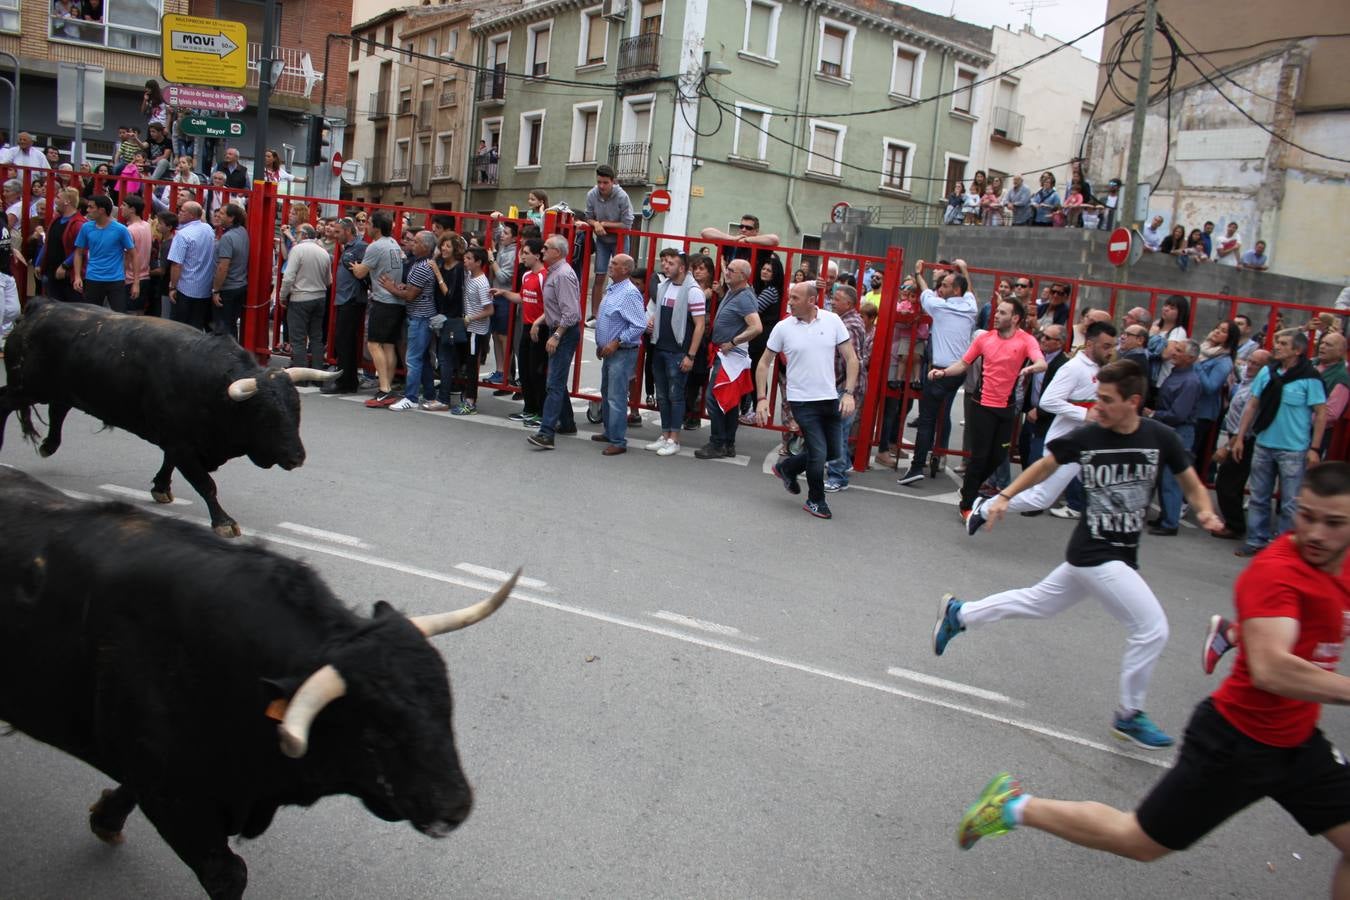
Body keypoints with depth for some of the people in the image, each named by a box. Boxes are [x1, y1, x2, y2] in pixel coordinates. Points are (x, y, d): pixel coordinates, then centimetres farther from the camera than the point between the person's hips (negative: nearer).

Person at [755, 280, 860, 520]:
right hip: (802, 400, -3)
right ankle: (816, 501, 18)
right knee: (819, 453, -6)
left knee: (832, 452, 12)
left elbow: (851, 359, 0)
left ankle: (787, 468, 34)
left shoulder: (832, 321, -4)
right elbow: (764, 363, 2)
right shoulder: (783, 327, -6)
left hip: (830, 399, 3)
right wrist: (762, 398, -6)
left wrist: (849, 393, -11)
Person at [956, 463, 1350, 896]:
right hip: (1237, 743, -8)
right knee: (1139, 841, 4)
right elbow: (1270, 670, -40)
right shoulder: (1275, 572, -27)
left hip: (1297, 742, 8)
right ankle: (1017, 807, 18)